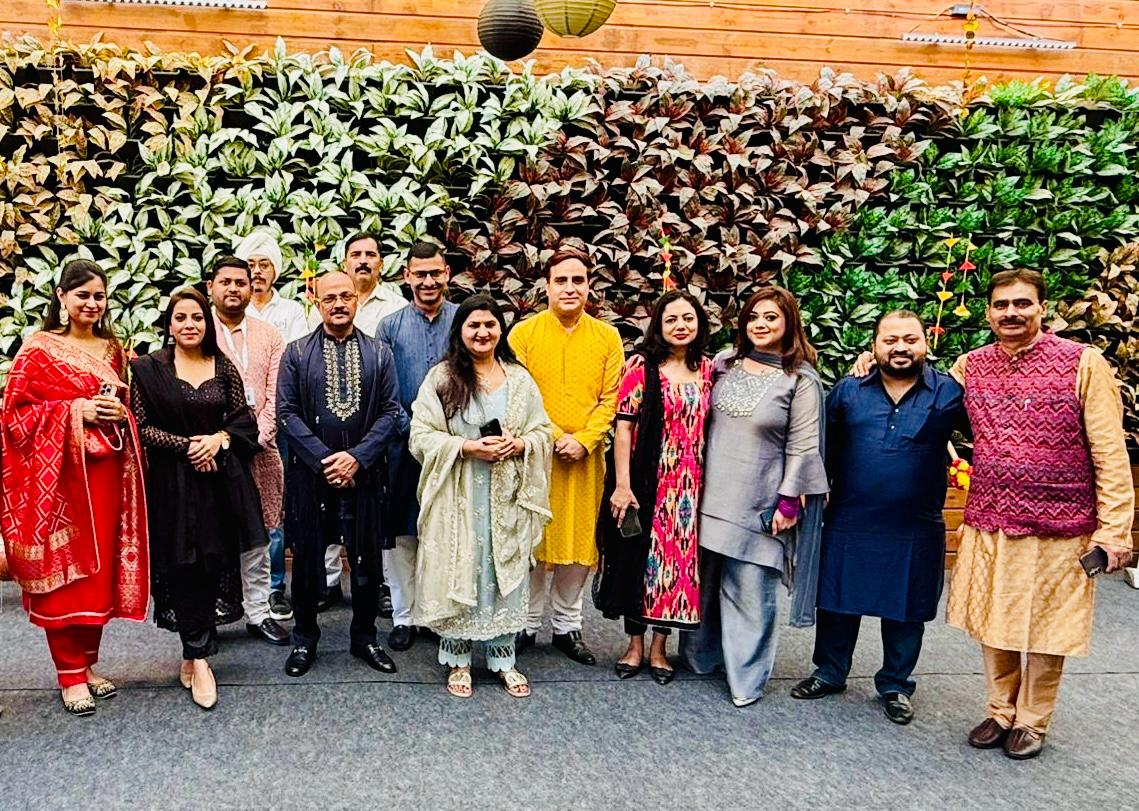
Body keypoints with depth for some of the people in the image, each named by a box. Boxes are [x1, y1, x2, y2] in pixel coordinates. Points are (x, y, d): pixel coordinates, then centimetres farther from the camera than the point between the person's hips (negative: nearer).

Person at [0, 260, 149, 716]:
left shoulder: (112, 348, 12)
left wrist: (118, 411, -2)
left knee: (101, 568, 9)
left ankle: (88, 662, 23)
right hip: (57, 471, -5)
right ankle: (70, 673, 12)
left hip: (106, 470, 5)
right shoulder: (39, 348, -4)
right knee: (62, 570, 1)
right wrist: (76, 410, -16)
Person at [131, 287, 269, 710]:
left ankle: (195, 655, 20)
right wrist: (186, 445, -13)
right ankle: (199, 658, 8)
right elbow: (141, 427, -3)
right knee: (183, 566, -2)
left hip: (219, 479, 2)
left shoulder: (224, 368, 7)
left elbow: (244, 418, 9)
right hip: (171, 481, -2)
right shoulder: (147, 368, 0)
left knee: (215, 563, 3)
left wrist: (219, 438, -10)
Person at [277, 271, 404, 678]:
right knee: (307, 559, 9)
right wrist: (324, 459, -12)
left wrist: (357, 456, -12)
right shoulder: (296, 353, 3)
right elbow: (286, 413, -3)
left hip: (364, 472, 1)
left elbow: (392, 412, 0)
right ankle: (305, 639, 26)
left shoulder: (379, 353, 6)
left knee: (367, 560, 9)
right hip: (310, 473, -1)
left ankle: (365, 637, 26)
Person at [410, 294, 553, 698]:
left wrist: (519, 445, -13)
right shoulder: (441, 378, -1)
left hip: (507, 497, 2)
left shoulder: (520, 378, 7)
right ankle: (458, 661, 19)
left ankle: (503, 659, 22)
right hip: (458, 497, -2)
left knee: (506, 574, 7)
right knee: (458, 573, 3)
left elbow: (544, 433, 8)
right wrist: (468, 446, -17)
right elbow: (422, 437, -5)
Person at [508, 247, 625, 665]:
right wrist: (552, 437, -13)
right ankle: (527, 624, 20)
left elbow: (610, 399, 1)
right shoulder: (524, 333, 0)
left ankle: (567, 626, 23)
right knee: (532, 538, 5)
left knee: (580, 539, 8)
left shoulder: (607, 338, 5)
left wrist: (584, 440, -12)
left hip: (585, 458, 2)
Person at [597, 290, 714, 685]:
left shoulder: (709, 370, 5)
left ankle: (659, 648, 23)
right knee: (640, 554, 6)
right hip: (646, 481, -3)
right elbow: (624, 427, -8)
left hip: (690, 485, 3)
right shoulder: (642, 365, -5)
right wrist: (622, 485, -13)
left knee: (679, 556, 8)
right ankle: (634, 645, 23)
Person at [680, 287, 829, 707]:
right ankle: (700, 654, 34)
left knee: (749, 591, 0)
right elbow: (703, 420, 17)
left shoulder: (801, 380, -6)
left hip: (758, 505, -4)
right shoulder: (724, 362, 7)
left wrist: (789, 501, -9)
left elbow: (803, 447, -7)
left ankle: (746, 677, 16)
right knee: (704, 580, 15)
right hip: (712, 495, 5)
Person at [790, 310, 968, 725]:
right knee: (838, 602, 14)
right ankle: (829, 672, 33)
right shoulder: (848, 390, 1)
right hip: (849, 523, 1)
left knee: (905, 612, 13)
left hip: (915, 530, -1)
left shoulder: (950, 393, -4)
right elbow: (824, 446, 7)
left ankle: (895, 685, 31)